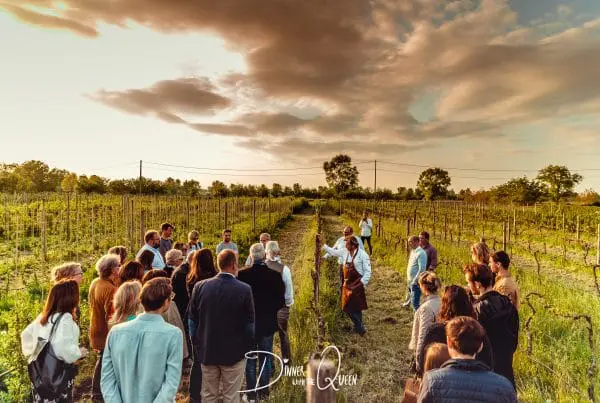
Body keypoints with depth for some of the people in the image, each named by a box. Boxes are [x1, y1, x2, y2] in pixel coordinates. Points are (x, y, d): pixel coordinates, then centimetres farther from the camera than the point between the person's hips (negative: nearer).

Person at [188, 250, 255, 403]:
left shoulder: (200, 286, -7)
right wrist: (248, 348, 6)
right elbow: (249, 324, -9)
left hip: (207, 351, 3)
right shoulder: (244, 289, -16)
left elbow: (192, 320, 1)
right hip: (234, 353, -3)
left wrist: (197, 345, 13)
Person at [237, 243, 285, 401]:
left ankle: (251, 393, 22)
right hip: (268, 323, 1)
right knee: (265, 358, 15)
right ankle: (263, 392, 25)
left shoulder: (241, 274, -16)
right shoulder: (275, 275, -13)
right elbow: (281, 301, -7)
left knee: (250, 359, 14)